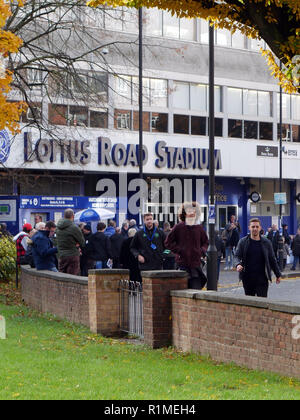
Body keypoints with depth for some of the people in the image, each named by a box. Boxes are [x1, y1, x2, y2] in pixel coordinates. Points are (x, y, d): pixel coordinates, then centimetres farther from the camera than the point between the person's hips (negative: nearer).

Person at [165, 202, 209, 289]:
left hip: (196, 262, 2)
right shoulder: (179, 227, -1)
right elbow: (168, 243, 2)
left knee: (196, 288, -3)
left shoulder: (199, 228, 9)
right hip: (182, 262, -2)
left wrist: (202, 250, 5)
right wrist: (179, 250, -8)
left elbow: (205, 242, 23)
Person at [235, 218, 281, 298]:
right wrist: (238, 264, -20)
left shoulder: (266, 243, 6)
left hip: (262, 278, -1)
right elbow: (237, 256, 2)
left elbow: (272, 259, 11)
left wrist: (278, 275, 13)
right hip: (247, 278, 1)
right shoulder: (243, 242, 4)